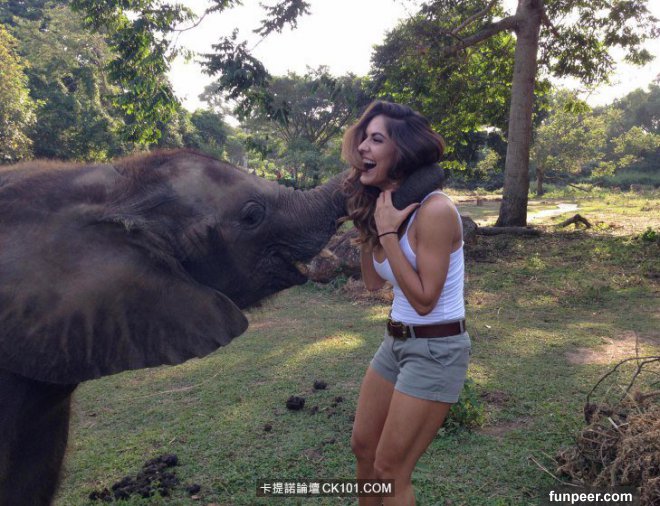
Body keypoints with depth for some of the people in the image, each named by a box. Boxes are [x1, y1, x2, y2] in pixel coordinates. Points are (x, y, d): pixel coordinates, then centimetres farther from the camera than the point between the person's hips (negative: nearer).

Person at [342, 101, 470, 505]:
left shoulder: (434, 210, -22)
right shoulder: (384, 203, 3)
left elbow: (424, 300, -23)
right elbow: (374, 283, 9)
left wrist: (387, 232, -23)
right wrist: (367, 225, 2)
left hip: (437, 349, -8)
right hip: (396, 341, 9)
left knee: (390, 468, 4)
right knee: (363, 446, 21)